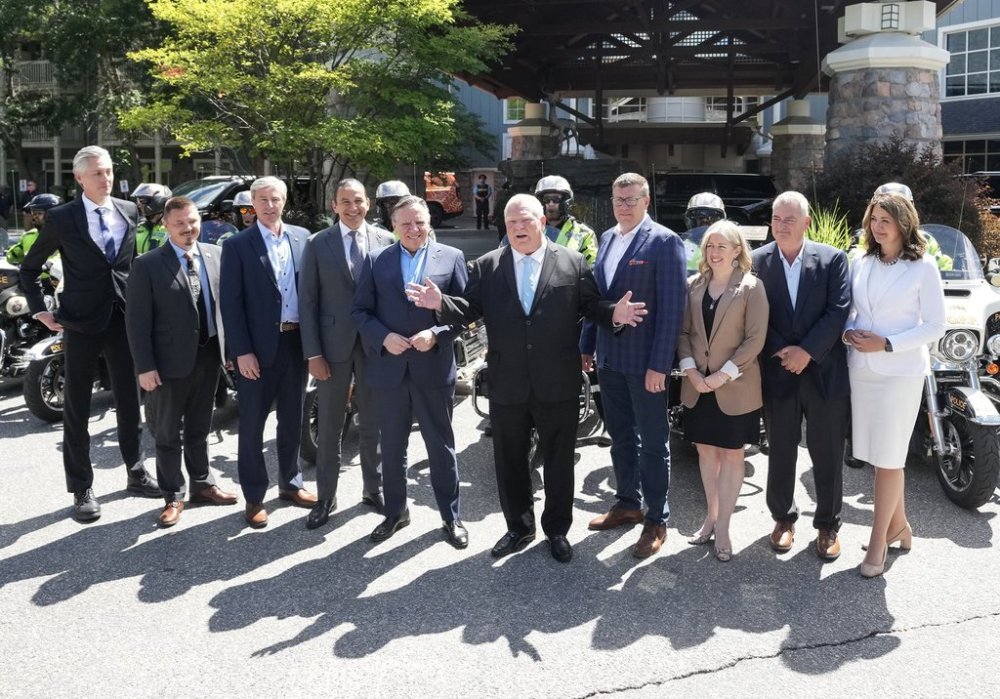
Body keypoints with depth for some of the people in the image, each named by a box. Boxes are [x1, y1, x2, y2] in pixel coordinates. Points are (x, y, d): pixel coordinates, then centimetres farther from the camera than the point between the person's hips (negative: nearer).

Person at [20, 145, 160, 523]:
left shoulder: (130, 211, 5)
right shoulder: (61, 218, -4)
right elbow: (29, 267, 6)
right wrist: (40, 310, -1)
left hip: (125, 317, 3)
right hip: (81, 322, -3)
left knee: (130, 401, 12)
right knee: (77, 409, 4)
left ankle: (136, 474, 26)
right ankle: (82, 489, 13)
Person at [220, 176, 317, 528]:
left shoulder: (302, 237, 7)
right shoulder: (237, 245, -5)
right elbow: (230, 302, -8)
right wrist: (242, 351, -14)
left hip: (296, 341, 4)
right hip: (259, 346, -4)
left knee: (292, 420, 16)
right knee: (253, 424, 5)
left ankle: (290, 483, 32)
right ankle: (254, 497, 16)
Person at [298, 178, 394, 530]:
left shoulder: (385, 240, 1)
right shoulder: (317, 244, -1)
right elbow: (307, 301, -2)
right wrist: (313, 353, -7)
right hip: (334, 345, 0)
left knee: (373, 423, 12)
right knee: (329, 426, 8)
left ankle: (373, 489, 28)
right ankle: (326, 496, 21)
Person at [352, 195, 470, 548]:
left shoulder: (451, 257, 1)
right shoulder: (375, 261, 5)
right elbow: (361, 310, 4)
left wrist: (436, 334, -16)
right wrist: (383, 337, -13)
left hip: (434, 368, -2)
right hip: (389, 368, 2)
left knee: (442, 446, 9)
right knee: (392, 447, 14)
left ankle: (451, 516, 23)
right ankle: (395, 512, 30)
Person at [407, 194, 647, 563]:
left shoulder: (573, 264, 0)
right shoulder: (486, 267, 4)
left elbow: (591, 305, 0)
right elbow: (469, 309, -1)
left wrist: (614, 313, -20)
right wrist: (441, 303, -19)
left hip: (558, 385, -1)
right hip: (507, 384, 2)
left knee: (558, 460, 11)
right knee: (509, 460, 14)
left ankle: (557, 529, 30)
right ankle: (519, 527, 34)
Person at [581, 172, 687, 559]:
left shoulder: (664, 242, -11)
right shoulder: (606, 238, 11)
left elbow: (672, 307, -15)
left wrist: (659, 365, -19)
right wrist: (587, 346, 12)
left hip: (645, 362, -6)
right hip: (609, 358, 7)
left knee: (653, 441, 5)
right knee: (620, 436, 17)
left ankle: (656, 519, 18)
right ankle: (628, 503, 33)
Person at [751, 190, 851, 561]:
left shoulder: (832, 259, -2)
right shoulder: (758, 261, 1)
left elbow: (839, 311, -8)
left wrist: (807, 351, -14)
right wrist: (782, 351, -11)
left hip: (825, 373, -1)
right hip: (778, 373, 1)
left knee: (827, 454, 8)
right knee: (780, 450, 12)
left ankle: (828, 523, 24)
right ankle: (783, 517, 29)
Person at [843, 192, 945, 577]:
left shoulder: (923, 266, -6)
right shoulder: (860, 263, 7)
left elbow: (935, 326, -7)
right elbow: (846, 310, 14)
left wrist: (887, 344, -16)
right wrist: (848, 333, -8)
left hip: (900, 371, -4)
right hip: (861, 369, 4)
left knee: (887, 457, 0)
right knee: (880, 454, 12)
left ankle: (879, 539, 11)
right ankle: (898, 524, 30)